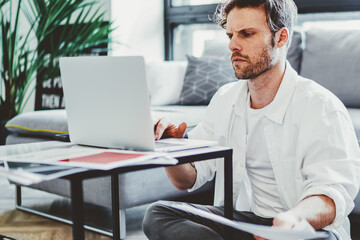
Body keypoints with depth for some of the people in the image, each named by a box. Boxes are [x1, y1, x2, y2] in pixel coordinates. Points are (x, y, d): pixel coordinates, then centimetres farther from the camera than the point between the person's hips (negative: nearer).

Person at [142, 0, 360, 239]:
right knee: (157, 215, -17)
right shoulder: (225, 99, 9)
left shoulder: (321, 107, -11)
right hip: (242, 218, 6)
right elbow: (189, 178, 8)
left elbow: (333, 193, -22)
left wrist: (295, 218, -45)